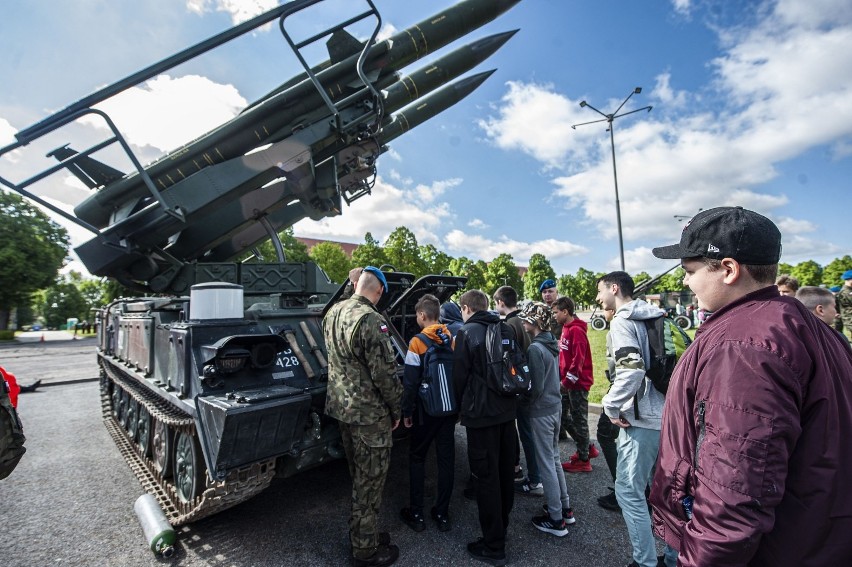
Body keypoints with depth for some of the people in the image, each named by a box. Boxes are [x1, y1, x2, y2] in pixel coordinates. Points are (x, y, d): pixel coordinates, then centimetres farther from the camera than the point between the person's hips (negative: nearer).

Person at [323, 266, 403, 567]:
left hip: (341, 406, 8)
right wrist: (396, 409, -8)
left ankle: (361, 534, 41)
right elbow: (384, 373, -21)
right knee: (369, 483, 10)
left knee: (358, 478, 24)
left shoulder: (333, 313, 3)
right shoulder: (370, 320, -24)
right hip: (369, 414, -8)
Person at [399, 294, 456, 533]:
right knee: (446, 459, 13)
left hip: (426, 410, -4)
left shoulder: (417, 342, -16)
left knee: (417, 458, 13)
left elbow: (410, 382, -15)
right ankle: (442, 514, 24)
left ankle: (416, 514, 20)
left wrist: (406, 411, -4)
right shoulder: (454, 339, -2)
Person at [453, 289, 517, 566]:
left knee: (486, 476, 4)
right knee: (505, 470, 19)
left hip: (481, 413, -7)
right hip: (507, 409, 7)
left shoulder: (466, 333, -12)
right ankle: (502, 527, 38)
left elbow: (459, 375, -9)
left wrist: (464, 406, 8)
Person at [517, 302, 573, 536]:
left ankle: (556, 520, 17)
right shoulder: (552, 344, 5)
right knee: (554, 458, 21)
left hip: (540, 411, -9)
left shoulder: (535, 348, -21)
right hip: (555, 406, 9)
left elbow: (536, 387, -21)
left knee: (546, 463, 4)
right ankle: (565, 508, 35)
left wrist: (521, 405, -6)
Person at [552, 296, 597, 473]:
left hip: (577, 383, -9)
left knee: (579, 420, 2)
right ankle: (587, 448, 30)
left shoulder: (576, 330, -18)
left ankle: (583, 460, 18)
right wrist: (562, 379, 12)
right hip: (567, 382, 9)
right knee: (562, 415, 15)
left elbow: (578, 360, -23)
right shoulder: (565, 328, 11)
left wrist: (567, 381, -20)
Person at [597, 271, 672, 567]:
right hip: (666, 414, 9)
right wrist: (670, 399, 19)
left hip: (641, 419, -9)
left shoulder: (623, 321, -14)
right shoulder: (658, 316, 11)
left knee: (629, 492, 4)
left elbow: (631, 370, -27)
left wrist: (611, 406, -15)